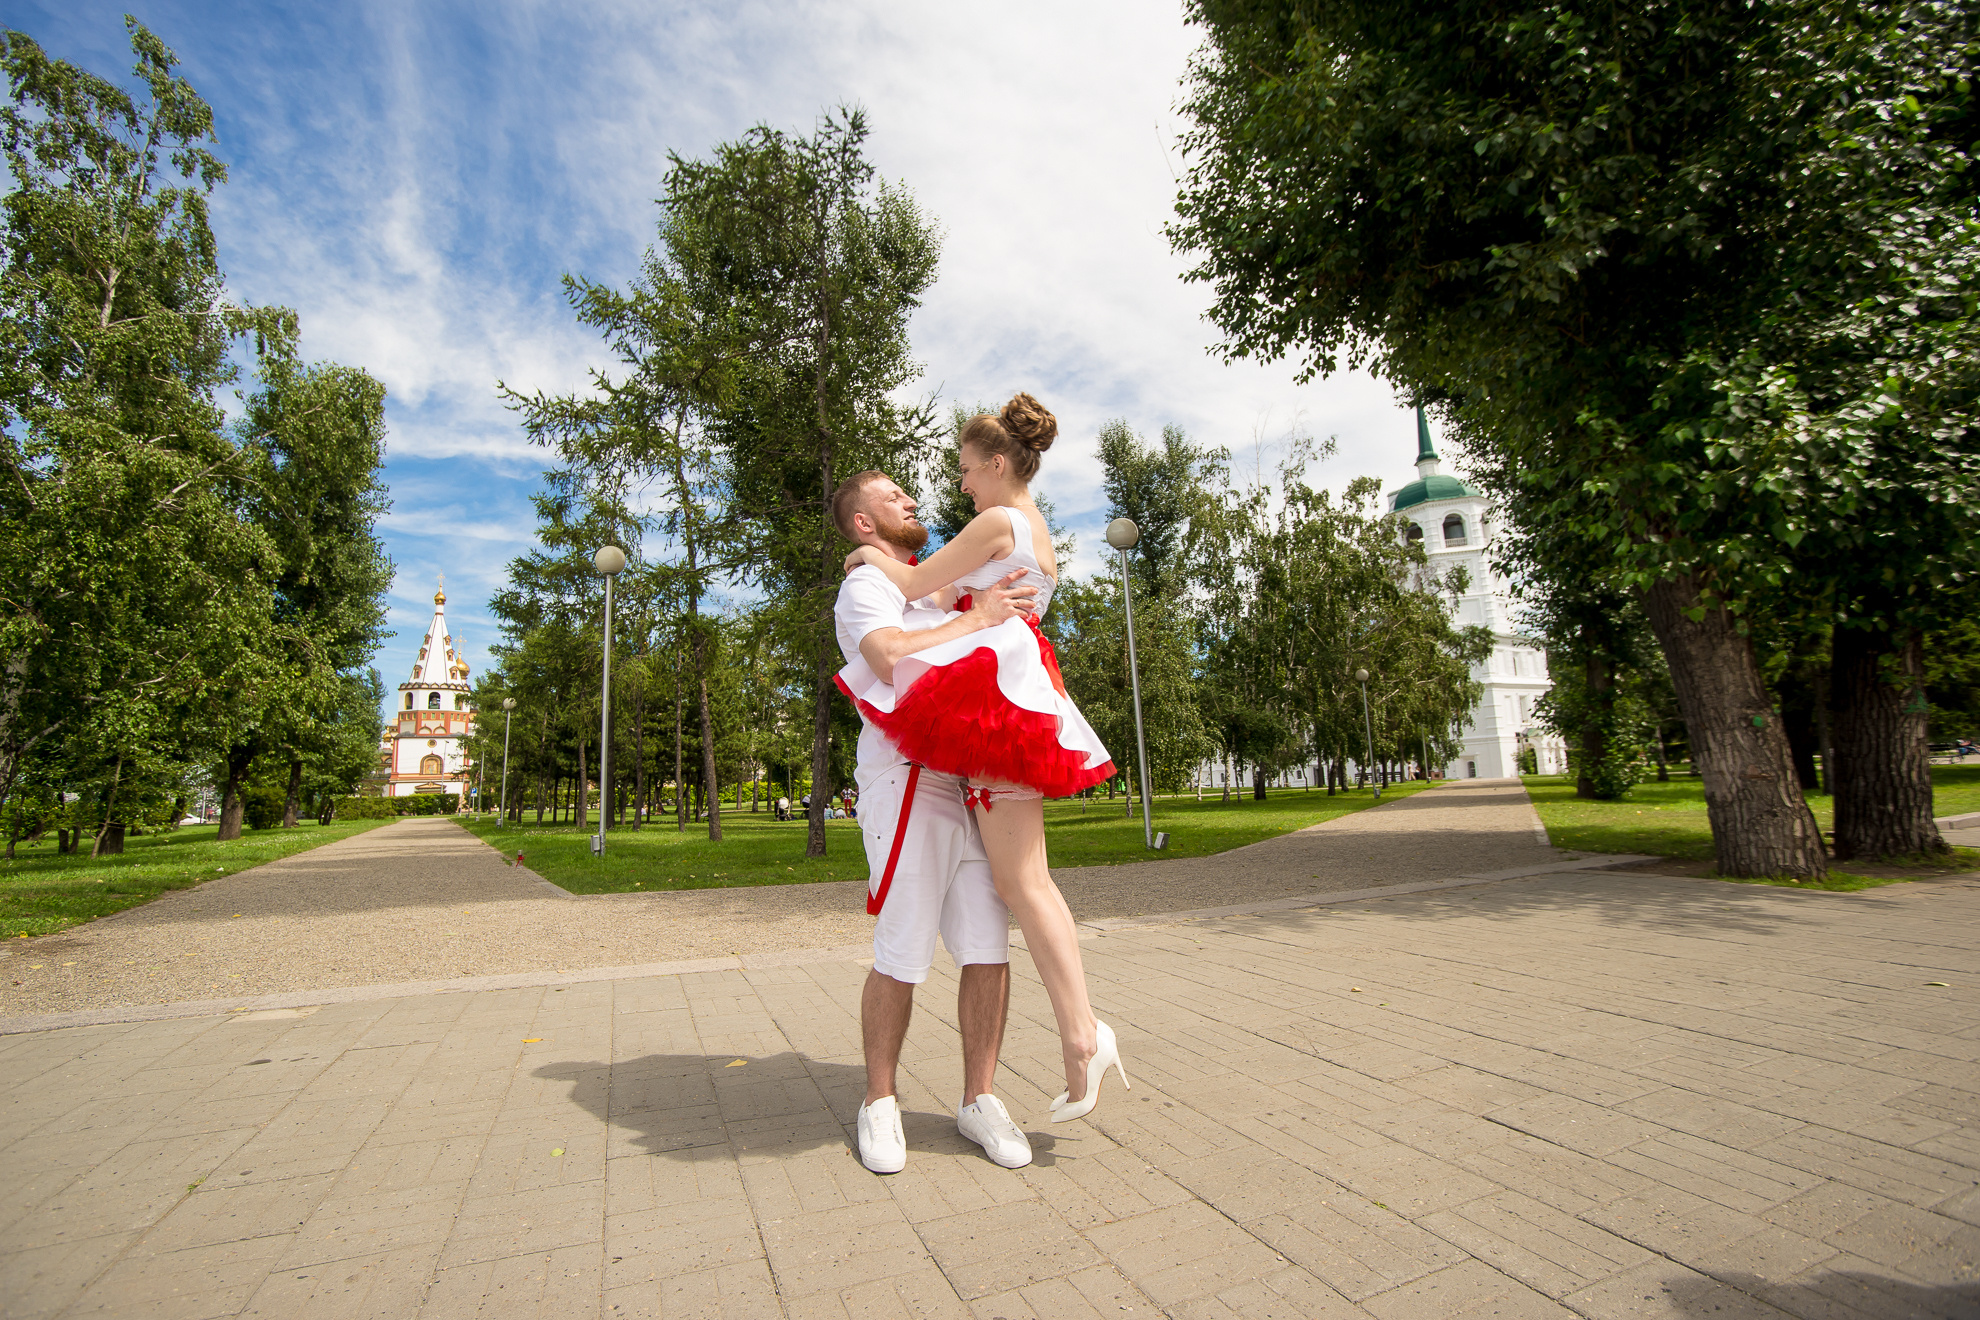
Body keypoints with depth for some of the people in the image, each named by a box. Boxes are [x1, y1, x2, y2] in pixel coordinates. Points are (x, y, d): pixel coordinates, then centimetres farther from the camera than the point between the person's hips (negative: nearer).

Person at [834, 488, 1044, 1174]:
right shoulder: (864, 587, 1)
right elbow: (891, 658, -20)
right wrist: (976, 619, -12)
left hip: (973, 787, 7)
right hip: (910, 784, -7)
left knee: (988, 949, 3)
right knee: (901, 958, -1)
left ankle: (979, 1099, 18)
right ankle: (880, 1102, 19)